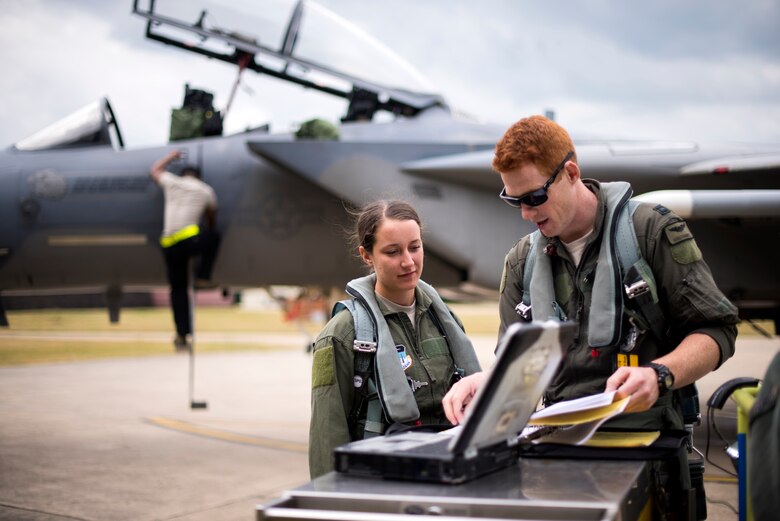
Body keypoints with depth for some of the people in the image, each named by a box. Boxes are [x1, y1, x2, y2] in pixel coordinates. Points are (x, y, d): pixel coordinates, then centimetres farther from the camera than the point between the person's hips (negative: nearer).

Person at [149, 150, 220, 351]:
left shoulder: (172, 182, 14)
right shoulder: (206, 191, 13)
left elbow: (154, 171, 35)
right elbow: (212, 218, 30)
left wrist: (170, 156, 47)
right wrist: (210, 229, 50)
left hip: (169, 246, 3)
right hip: (191, 240, -3)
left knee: (178, 290, 12)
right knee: (214, 237, 28)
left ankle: (182, 335, 8)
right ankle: (203, 277, 17)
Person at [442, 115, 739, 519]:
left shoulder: (653, 231, 1)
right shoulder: (521, 262, 16)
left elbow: (716, 330, 0)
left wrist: (658, 375, -18)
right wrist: (485, 381, -8)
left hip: (645, 435, -4)